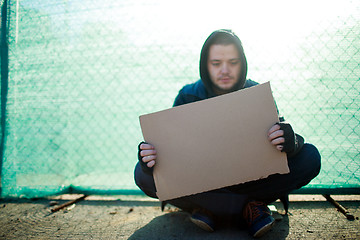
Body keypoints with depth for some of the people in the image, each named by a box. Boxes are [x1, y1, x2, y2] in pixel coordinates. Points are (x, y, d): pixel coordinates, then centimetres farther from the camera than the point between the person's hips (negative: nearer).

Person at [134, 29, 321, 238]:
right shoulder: (188, 97, -9)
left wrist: (290, 143, -41)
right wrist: (152, 157, -38)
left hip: (250, 179, 1)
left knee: (310, 157, -20)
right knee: (144, 173, -26)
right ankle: (248, 206, -22)